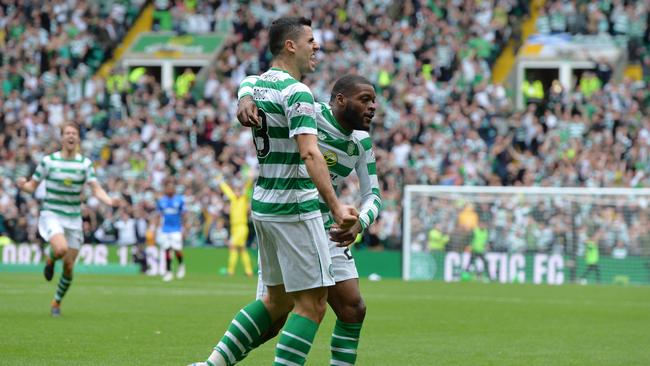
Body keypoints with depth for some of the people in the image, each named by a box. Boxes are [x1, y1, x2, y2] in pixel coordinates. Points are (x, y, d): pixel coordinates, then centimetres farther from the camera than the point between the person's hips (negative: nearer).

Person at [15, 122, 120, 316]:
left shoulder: (85, 163, -1)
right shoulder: (48, 161, -4)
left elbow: (96, 189, -7)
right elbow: (32, 186, 3)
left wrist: (109, 200, -27)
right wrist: (23, 185, -20)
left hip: (74, 218, 2)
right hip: (51, 214, -2)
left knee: (69, 267, 2)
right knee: (61, 249, -32)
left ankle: (57, 302, 26)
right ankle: (49, 257, 6)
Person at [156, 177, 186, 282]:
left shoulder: (179, 200, -2)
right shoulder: (161, 201, 4)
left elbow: (183, 216, 2)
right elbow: (159, 217, 12)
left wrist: (183, 230, -1)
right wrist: (157, 230, 8)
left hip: (176, 229, -2)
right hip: (165, 229, 2)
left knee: (177, 249, -9)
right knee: (167, 250, -1)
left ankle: (181, 265, 19)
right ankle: (168, 271, 9)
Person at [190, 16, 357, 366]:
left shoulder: (258, 85, 9)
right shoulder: (296, 92, -17)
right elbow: (309, 153, -27)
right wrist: (335, 206, -30)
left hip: (263, 205, 9)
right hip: (295, 209, -9)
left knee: (278, 300, 18)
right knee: (312, 304, -3)